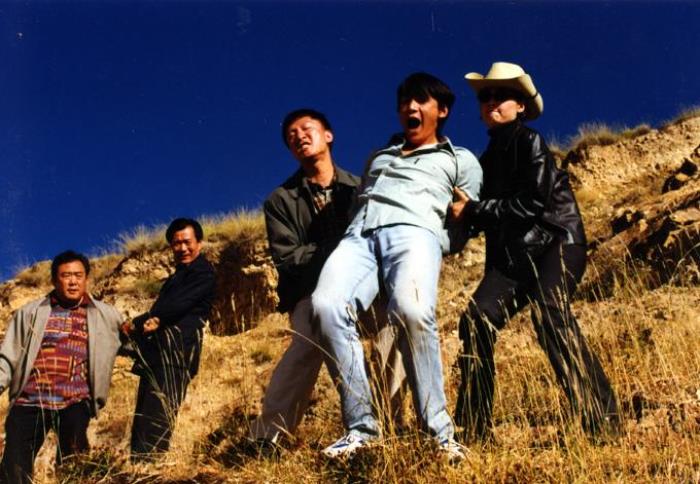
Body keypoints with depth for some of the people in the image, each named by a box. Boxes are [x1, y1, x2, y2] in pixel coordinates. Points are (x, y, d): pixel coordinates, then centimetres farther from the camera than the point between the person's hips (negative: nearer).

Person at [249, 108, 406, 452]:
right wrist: (338, 251, -14)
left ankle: (392, 421, -18)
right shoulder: (280, 200, 8)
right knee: (309, 342, -31)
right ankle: (265, 438, -22)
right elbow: (287, 257, -4)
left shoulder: (359, 188, 10)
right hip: (311, 290, -1)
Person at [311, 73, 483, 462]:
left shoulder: (460, 160, 28)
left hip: (415, 231, -3)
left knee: (412, 309, -38)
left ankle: (438, 430, -26)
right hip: (360, 234, 4)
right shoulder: (378, 156, 39)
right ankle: (361, 426, -24)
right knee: (328, 305, -31)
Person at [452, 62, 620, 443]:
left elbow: (533, 202, -14)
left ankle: (602, 420, -29)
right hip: (511, 255, 6)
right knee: (476, 320, -15)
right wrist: (462, 211, 2)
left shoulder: (529, 141, -2)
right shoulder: (488, 158, 20)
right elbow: (485, 214, 22)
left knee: (549, 313, -32)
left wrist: (472, 210, -11)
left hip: (555, 243, -6)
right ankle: (473, 430, -9)